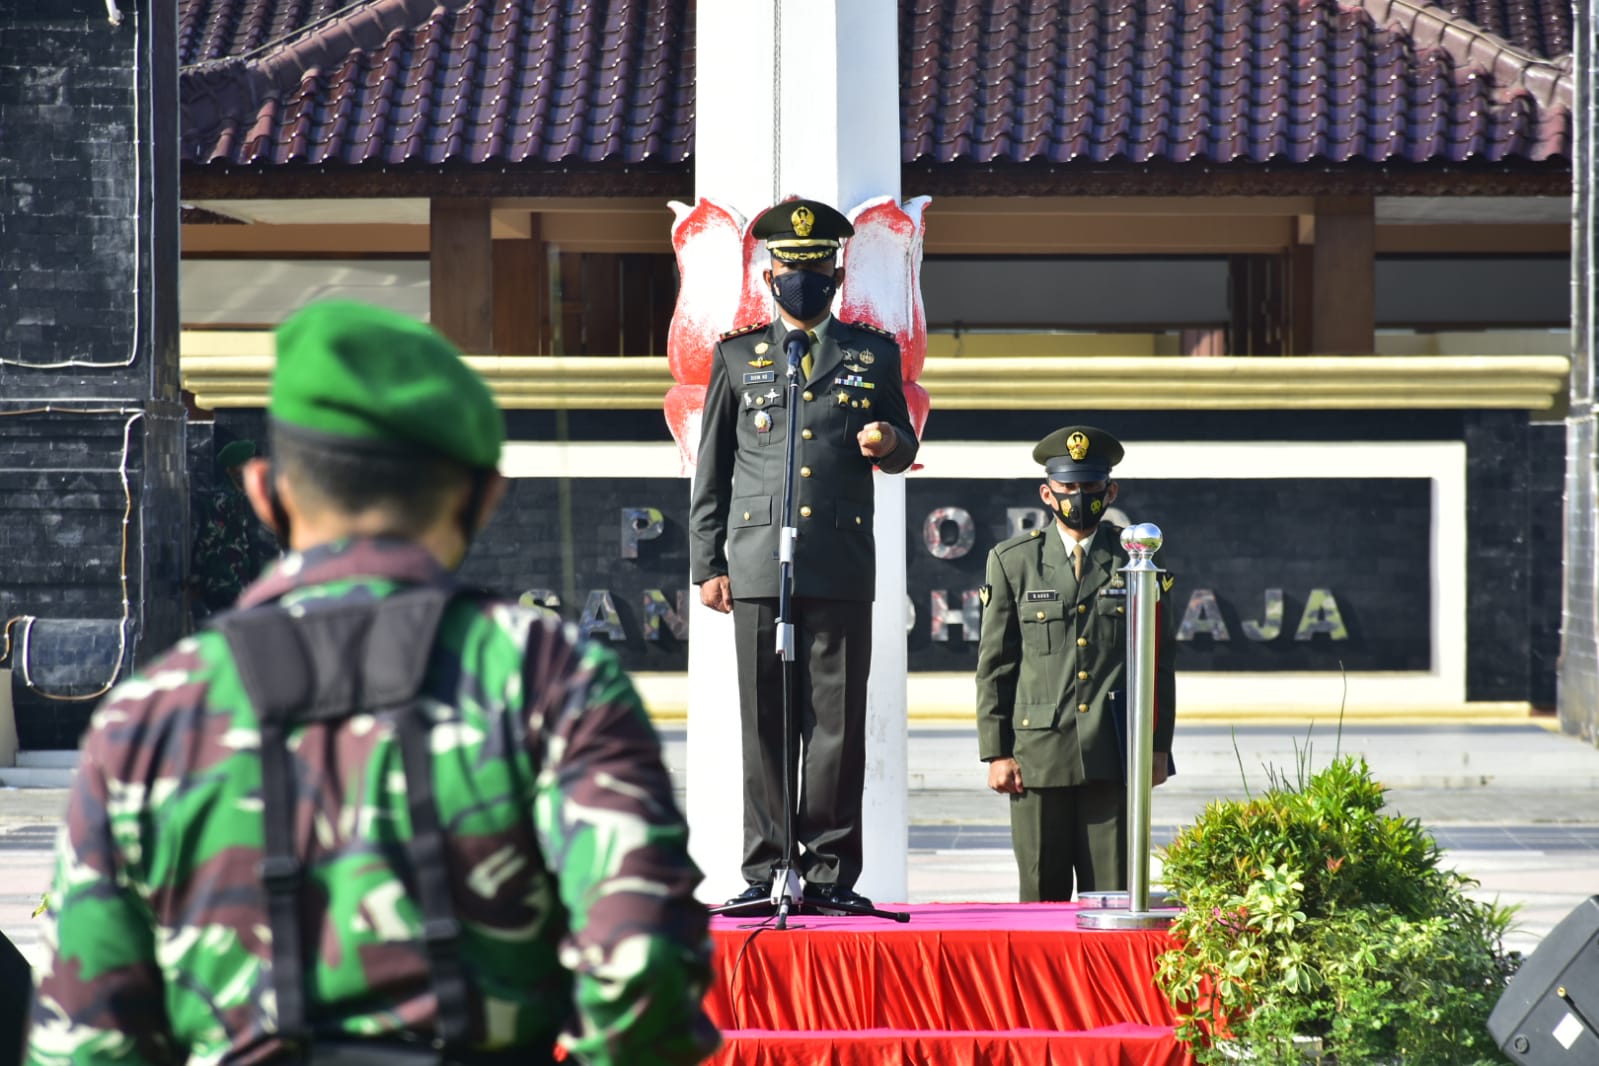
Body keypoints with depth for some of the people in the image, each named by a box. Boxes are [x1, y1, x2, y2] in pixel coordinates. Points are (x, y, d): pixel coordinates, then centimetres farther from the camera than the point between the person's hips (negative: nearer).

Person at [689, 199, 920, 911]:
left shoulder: (874, 354, 14)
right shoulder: (738, 356, 14)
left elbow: (901, 450, 19)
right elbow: (712, 471, 13)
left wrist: (890, 442, -6)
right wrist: (707, 564, 6)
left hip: (842, 568, 0)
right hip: (759, 567, 0)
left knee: (837, 722, -2)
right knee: (765, 725, 0)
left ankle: (832, 870, 3)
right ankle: (767, 869, 5)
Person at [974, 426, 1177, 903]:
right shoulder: (1012, 561, 9)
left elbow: (1159, 661, 12)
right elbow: (995, 663, 8)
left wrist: (1159, 745, 6)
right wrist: (996, 751, 1)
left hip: (1114, 756, 0)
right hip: (1038, 752, 0)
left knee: (1112, 895, -3)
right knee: (1041, 895, 1)